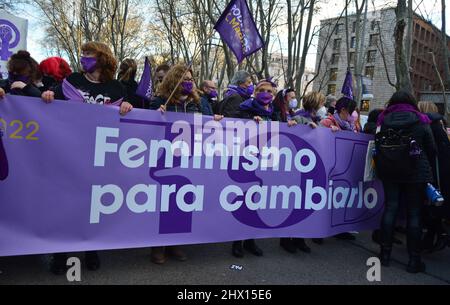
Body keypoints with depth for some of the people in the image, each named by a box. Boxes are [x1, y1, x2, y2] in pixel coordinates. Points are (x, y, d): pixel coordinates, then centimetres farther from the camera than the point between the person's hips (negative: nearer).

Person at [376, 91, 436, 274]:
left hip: (389, 171, 2)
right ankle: (414, 260, 8)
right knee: (414, 213, 3)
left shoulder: (384, 120, 2)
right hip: (415, 172, -2)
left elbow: (378, 146, 3)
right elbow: (431, 150, 0)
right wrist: (426, 168, 15)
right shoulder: (421, 122, -3)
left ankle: (385, 253, 12)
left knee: (390, 208, 8)